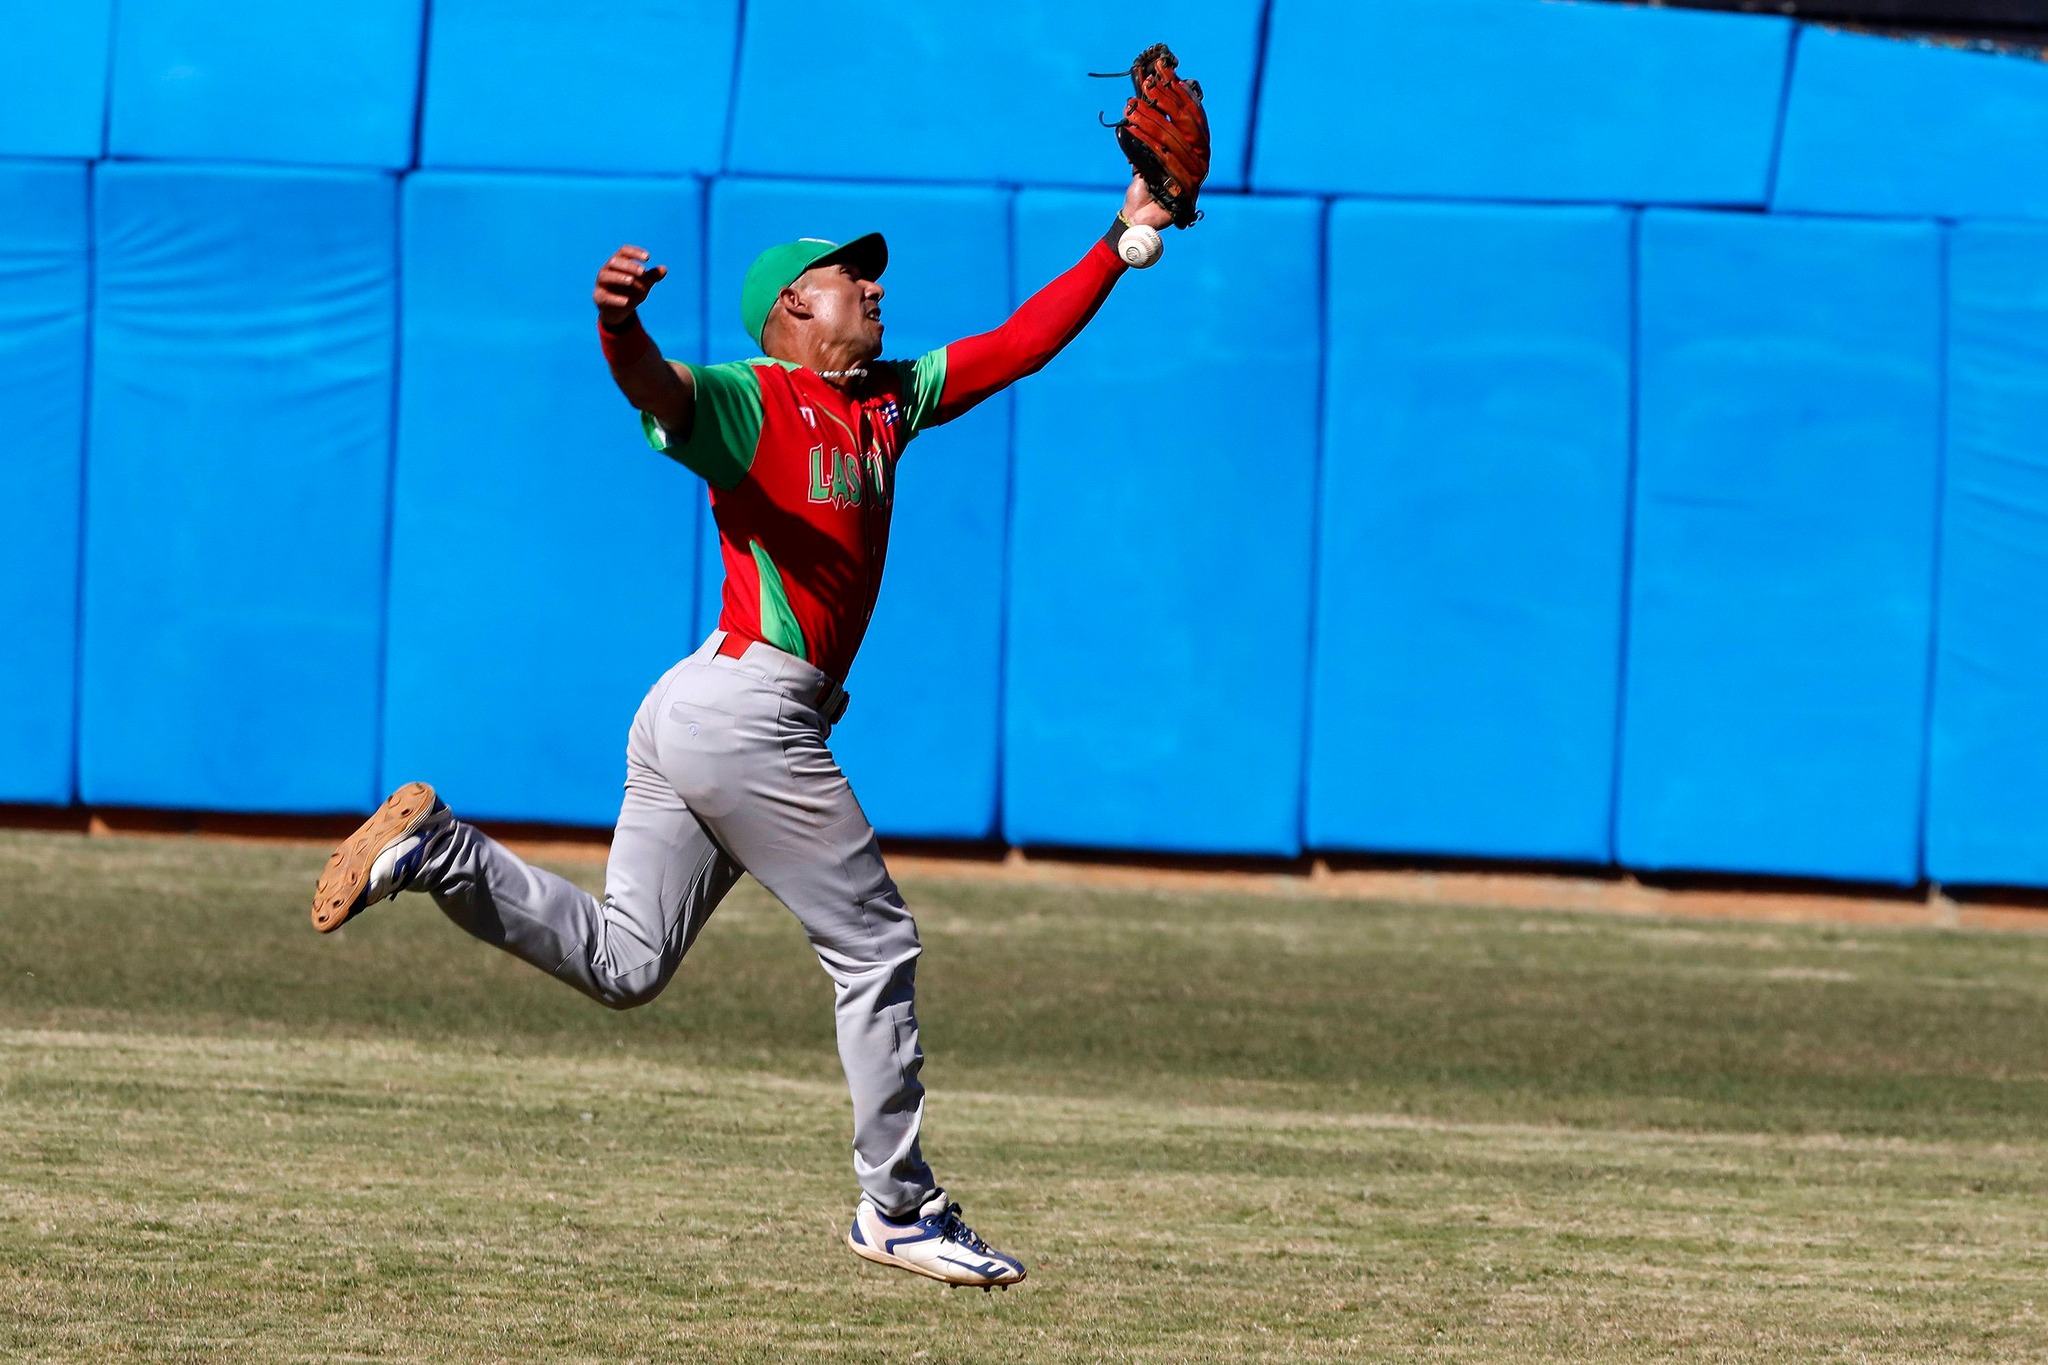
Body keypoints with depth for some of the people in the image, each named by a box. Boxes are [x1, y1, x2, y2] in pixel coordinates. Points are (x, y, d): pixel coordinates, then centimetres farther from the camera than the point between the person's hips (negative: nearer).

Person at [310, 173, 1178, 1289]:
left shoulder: (889, 400, 18)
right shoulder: (748, 402, -8)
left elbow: (1019, 347, 24)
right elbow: (657, 389, -29)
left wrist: (1121, 243, 20)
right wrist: (619, 324, -51)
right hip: (750, 707, -9)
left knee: (623, 962, 9)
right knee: (874, 946, 0)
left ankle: (438, 850, 5)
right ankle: (899, 1209, 8)